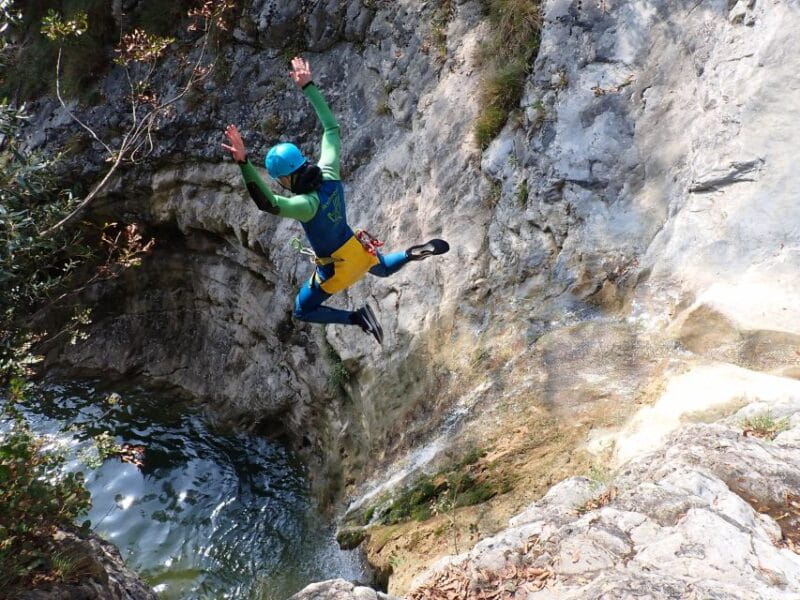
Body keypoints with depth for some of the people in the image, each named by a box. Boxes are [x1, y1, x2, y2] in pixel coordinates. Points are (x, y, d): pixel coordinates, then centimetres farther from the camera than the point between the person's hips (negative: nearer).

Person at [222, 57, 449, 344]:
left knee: (303, 311, 18)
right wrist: (308, 87, -5)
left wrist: (244, 162, -63)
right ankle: (415, 252, 9)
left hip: (338, 267, -6)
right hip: (361, 248, 6)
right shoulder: (329, 173, -17)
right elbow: (331, 126, -6)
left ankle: (357, 318, 2)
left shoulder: (307, 204, -36)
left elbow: (267, 203, -52)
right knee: (384, 269, 40)